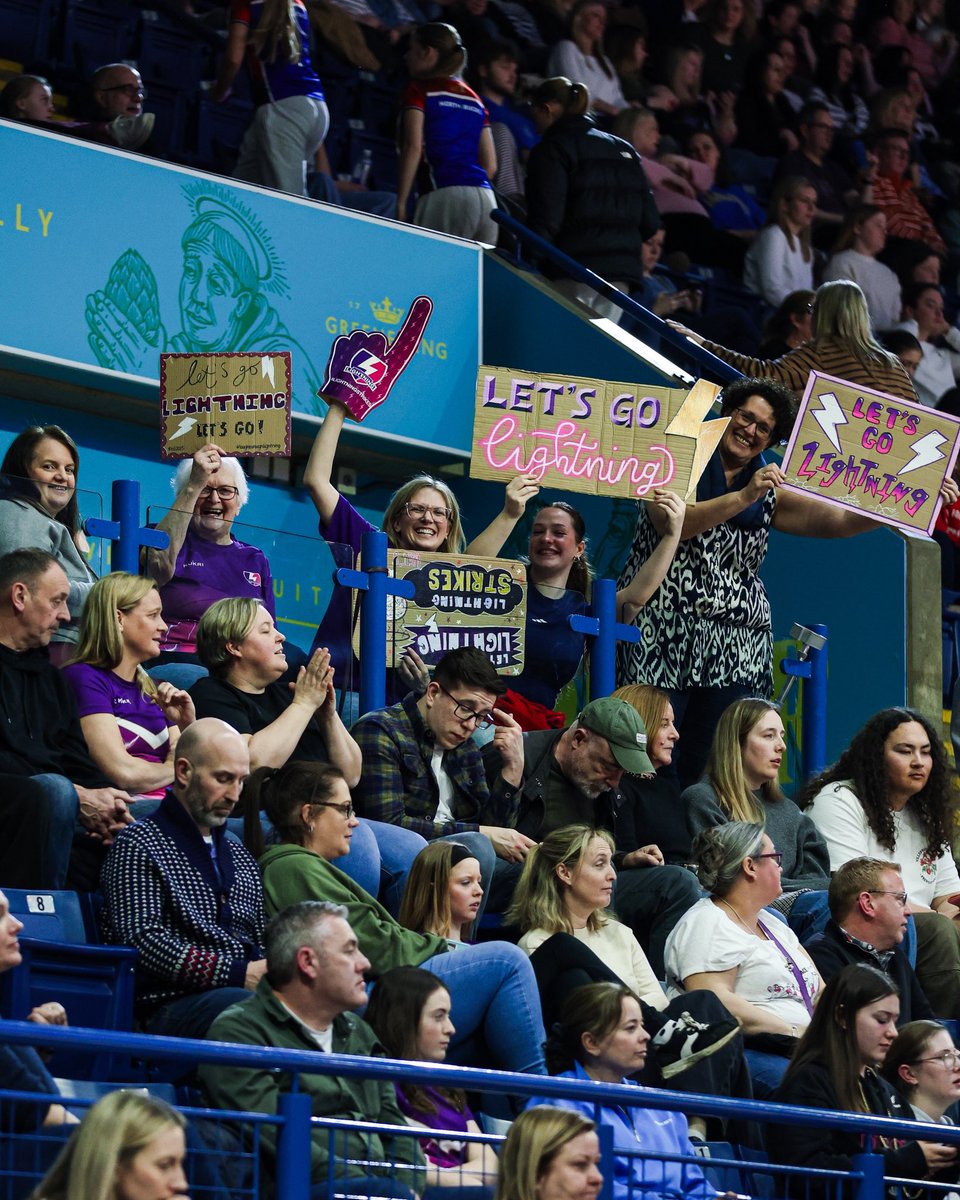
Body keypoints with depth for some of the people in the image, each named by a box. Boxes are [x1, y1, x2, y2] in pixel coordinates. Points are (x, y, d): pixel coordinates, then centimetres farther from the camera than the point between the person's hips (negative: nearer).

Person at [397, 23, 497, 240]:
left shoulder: (419, 89, 6)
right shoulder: (474, 99, 23)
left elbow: (413, 148, -7)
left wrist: (401, 204, -8)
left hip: (443, 197, -6)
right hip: (485, 198, 6)